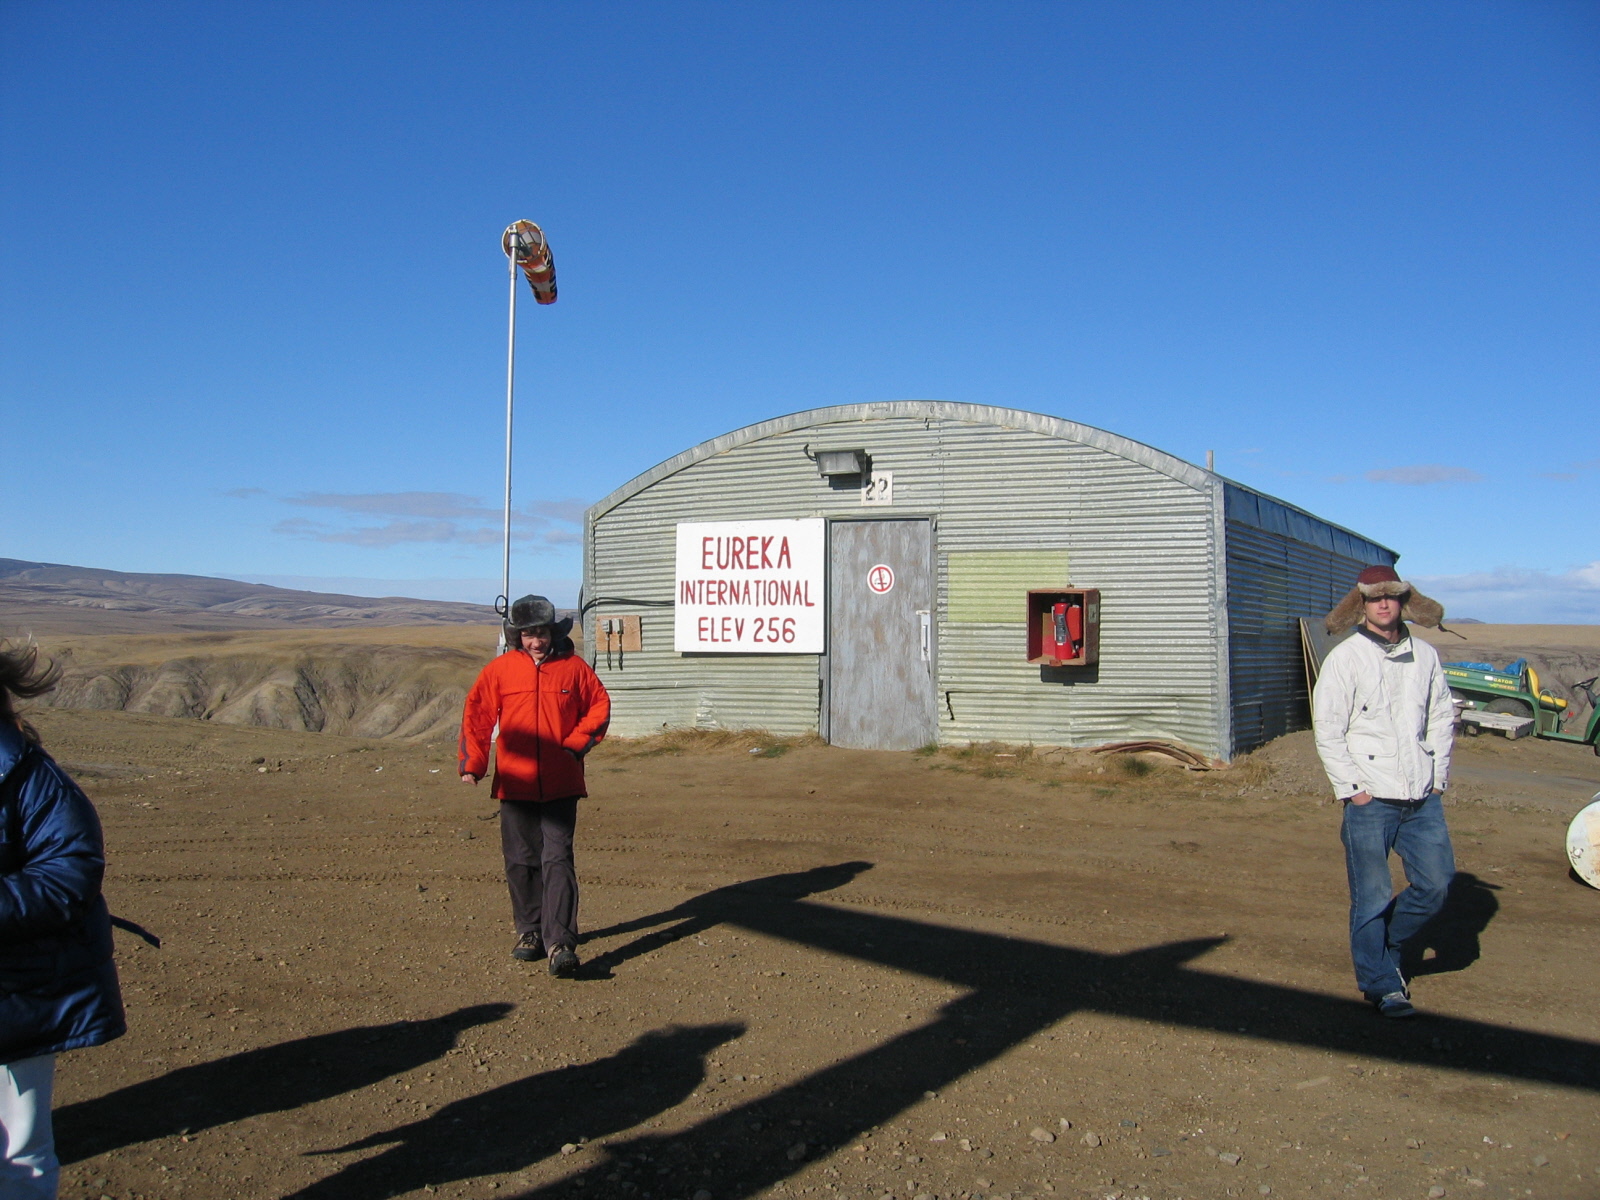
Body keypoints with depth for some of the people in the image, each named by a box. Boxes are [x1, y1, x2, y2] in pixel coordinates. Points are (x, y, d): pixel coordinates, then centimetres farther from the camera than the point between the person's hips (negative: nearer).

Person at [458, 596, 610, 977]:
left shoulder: (573, 667, 3)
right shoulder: (500, 670, 4)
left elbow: (599, 706, 10)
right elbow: (476, 714, 7)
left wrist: (576, 743, -3)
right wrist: (471, 763, 0)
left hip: (561, 785, -2)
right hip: (514, 784, 2)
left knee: (557, 859, -8)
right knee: (521, 861, 10)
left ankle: (561, 943, -10)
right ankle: (529, 931, 26)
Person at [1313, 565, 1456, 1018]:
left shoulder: (1425, 656, 8)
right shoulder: (1345, 658, -5)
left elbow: (1443, 718, 15)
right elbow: (1327, 730, -7)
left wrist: (1438, 777, 7)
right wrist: (1352, 790, -10)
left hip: (1423, 797, 5)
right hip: (1370, 798, -4)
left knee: (1436, 882, 7)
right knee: (1372, 897, 1)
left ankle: (1385, 945, 31)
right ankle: (1381, 984, 16)